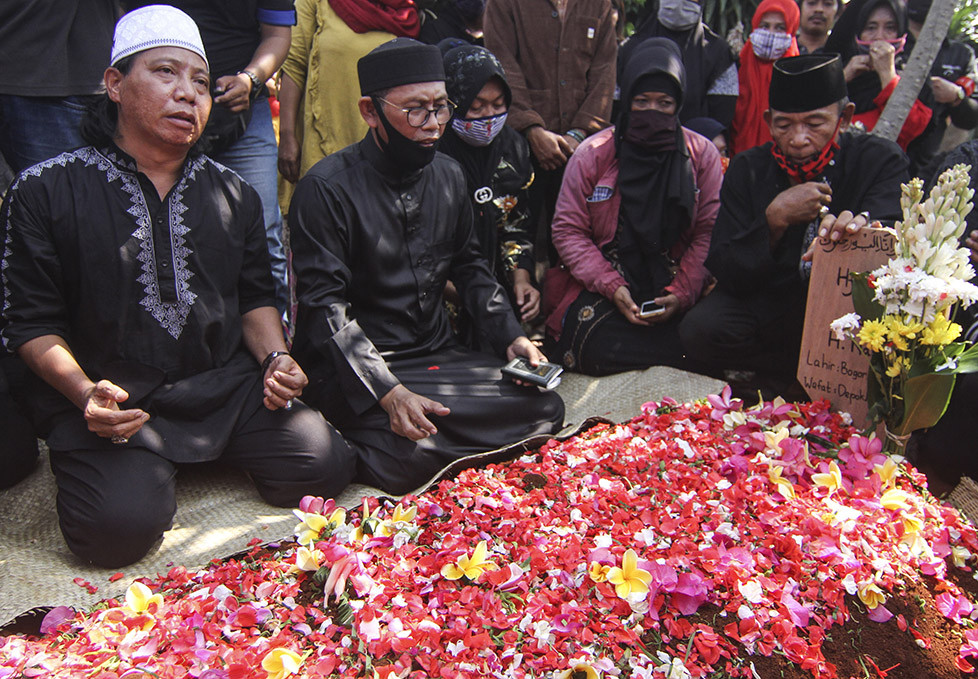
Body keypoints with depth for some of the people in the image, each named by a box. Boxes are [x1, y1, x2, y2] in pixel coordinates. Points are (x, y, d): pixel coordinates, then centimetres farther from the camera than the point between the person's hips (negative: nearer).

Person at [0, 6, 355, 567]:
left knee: (326, 466, -13)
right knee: (122, 528, -25)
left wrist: (275, 360, -3)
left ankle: (208, 452, 14)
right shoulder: (46, 191, -1)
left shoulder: (234, 194, 11)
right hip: (112, 397, -3)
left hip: (226, 385, 4)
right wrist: (86, 393, -17)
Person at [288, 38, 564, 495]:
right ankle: (352, 449, 1)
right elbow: (325, 307, -17)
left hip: (440, 355, 6)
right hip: (357, 369, -6)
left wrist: (511, 337, 3)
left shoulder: (448, 176, 8)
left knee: (545, 408, -8)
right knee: (409, 458, -30)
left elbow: (468, 266, 18)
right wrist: (389, 392, -28)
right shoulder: (326, 188, -13)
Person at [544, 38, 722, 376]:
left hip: (673, 291, 1)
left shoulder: (702, 155, 6)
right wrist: (612, 287, -13)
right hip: (600, 287, -1)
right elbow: (568, 230, 0)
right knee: (601, 350, -28)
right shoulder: (593, 154, 3)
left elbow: (709, 233, 2)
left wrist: (681, 293, -13)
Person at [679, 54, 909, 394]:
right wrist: (775, 218, -26)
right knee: (699, 330, -26)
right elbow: (725, 273, -10)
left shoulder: (881, 161, -7)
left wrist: (860, 224, -50)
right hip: (769, 303, 2)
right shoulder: (747, 169, -3)